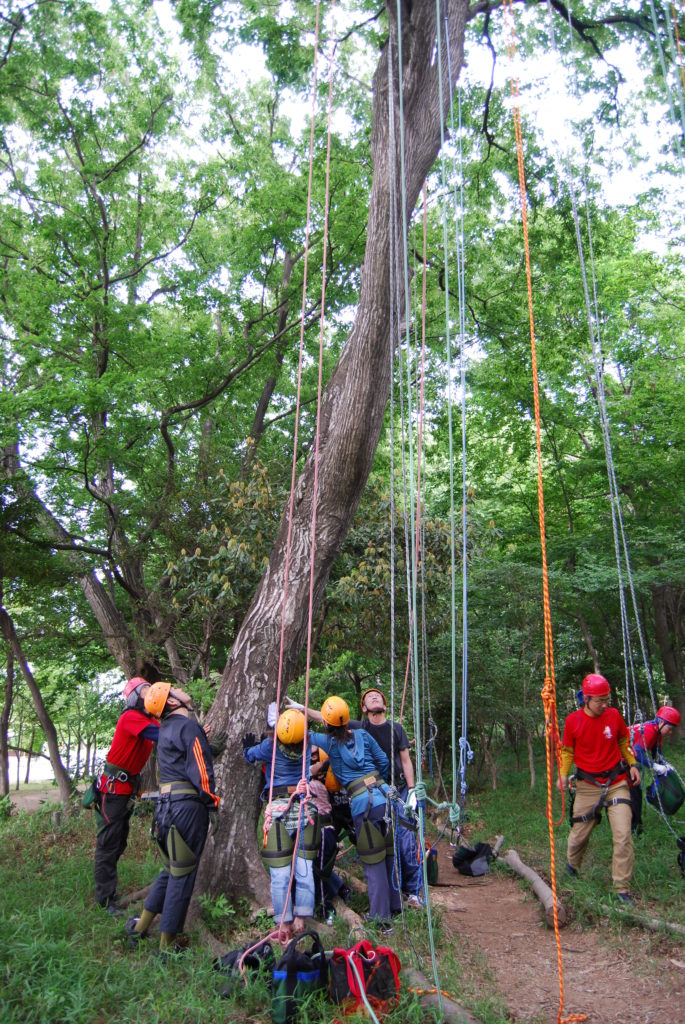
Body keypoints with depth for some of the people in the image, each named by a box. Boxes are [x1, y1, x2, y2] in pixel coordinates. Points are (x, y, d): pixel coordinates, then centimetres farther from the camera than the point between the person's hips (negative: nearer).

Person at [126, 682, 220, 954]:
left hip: (166, 804, 9)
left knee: (172, 868, 23)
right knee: (182, 874, 2)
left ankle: (141, 925, 29)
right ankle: (167, 942, 12)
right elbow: (200, 769, -16)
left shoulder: (166, 730, 16)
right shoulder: (189, 726, -12)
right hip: (187, 806, -9)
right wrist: (211, 799, -6)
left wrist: (203, 738, 17)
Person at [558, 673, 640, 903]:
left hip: (616, 783, 1)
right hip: (587, 786, 0)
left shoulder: (614, 716, -6)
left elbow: (624, 741, 13)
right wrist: (563, 774, -9)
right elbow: (567, 751, 4)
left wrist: (632, 764, 3)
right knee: (579, 833, 8)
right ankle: (571, 864, 41)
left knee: (623, 835, -10)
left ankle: (622, 888, 4)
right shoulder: (573, 720, -9)